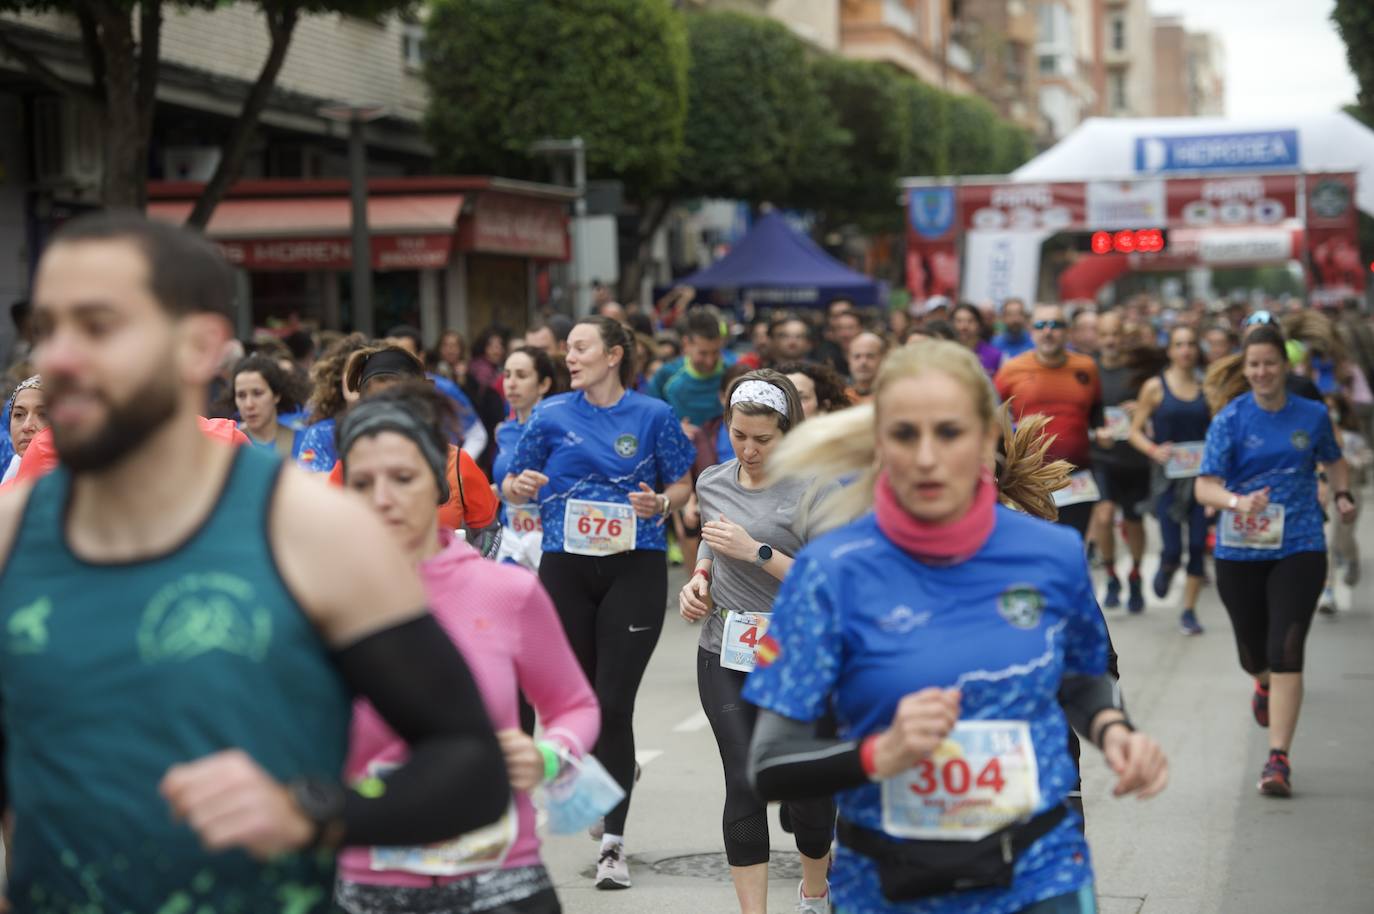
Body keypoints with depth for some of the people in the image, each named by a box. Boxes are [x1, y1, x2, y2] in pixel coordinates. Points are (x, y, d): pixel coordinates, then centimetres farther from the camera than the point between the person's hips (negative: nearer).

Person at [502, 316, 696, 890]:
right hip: (566, 568, 2)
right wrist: (521, 486, -14)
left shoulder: (652, 415, 2)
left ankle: (613, 841, -4)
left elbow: (682, 486, 10)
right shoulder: (552, 415, 5)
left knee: (614, 703, -9)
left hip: (634, 568, -2)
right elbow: (512, 489, 10)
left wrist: (659, 503, -12)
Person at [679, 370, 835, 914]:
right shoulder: (713, 484, 7)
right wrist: (699, 580, 6)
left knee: (806, 788, 3)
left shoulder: (811, 491, -10)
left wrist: (758, 552, -20)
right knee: (744, 786, -6)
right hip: (724, 655, 3)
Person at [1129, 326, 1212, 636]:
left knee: (1198, 545, -1)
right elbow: (1135, 431, 1)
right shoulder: (1155, 387, 0)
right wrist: (1154, 450, -17)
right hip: (1169, 475, -2)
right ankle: (1165, 569, 31)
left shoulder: (1206, 389, 6)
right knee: (1173, 548, -6)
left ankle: (1189, 610, 13)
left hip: (1201, 475, 2)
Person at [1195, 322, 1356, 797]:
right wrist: (1237, 501, -32)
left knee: (1286, 652, -13)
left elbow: (1334, 460, 23)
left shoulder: (1313, 415, 2)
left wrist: (1343, 495, 4)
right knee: (1253, 654, 14)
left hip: (1299, 548, 0)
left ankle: (1278, 758, -10)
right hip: (1240, 550, 0)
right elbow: (1205, 486, -13)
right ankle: (1266, 685, 53)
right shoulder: (1230, 420, -5)